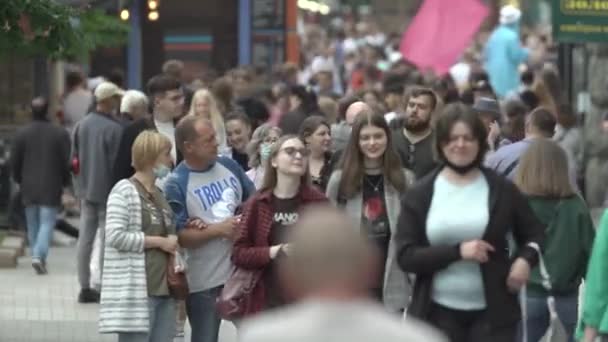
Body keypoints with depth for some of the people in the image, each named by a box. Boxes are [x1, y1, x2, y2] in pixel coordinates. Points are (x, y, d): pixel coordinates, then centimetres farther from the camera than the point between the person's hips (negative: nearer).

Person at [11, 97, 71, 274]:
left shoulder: (21, 133, -3)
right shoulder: (60, 134, -6)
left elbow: (15, 161, -1)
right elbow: (67, 162, -5)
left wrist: (19, 180, 15)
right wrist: (64, 181, 10)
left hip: (29, 187, 2)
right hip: (51, 187, -2)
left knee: (32, 225, 13)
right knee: (47, 223, -1)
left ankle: (37, 256, 18)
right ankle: (39, 256, -19)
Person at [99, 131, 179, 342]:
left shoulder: (161, 194, 18)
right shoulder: (124, 190, -6)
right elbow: (115, 236, -16)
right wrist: (160, 242, -13)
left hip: (163, 287, 8)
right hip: (135, 289, -8)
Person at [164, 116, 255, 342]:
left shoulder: (229, 167, 4)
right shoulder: (177, 184, -13)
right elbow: (178, 236, -18)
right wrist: (217, 230, -22)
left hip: (243, 270, 5)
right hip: (204, 281, -5)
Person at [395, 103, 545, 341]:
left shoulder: (502, 190, 2)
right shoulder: (419, 195, 0)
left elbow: (534, 233, 14)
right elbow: (405, 256, -6)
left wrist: (526, 258, -9)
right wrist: (458, 251, -19)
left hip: (492, 312, 0)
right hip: (438, 312, 0)